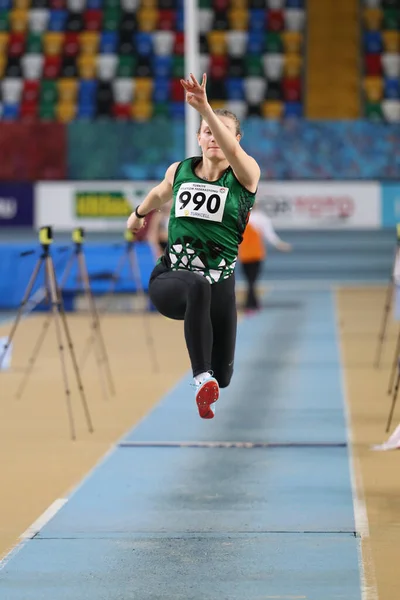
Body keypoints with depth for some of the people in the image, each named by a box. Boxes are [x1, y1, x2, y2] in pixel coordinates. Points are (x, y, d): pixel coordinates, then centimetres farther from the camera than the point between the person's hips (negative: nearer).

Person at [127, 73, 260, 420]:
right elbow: (161, 193, 29)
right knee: (197, 286, -40)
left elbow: (231, 149, -32)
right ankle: (201, 378, -43)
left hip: (219, 282, 0)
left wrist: (205, 108, -48)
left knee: (222, 377, 8)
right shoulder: (179, 170, 4)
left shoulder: (245, 175, -7)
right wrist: (140, 213, 48)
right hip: (169, 277, 0)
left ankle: (210, 377, 49)